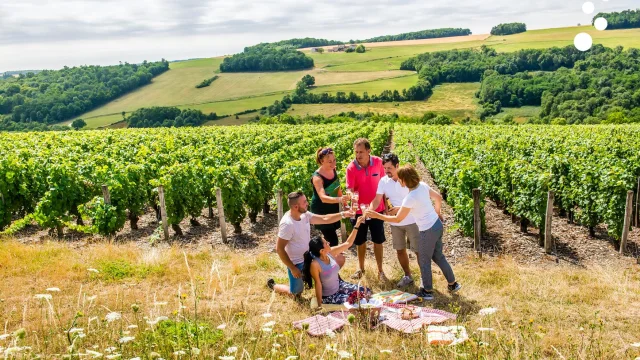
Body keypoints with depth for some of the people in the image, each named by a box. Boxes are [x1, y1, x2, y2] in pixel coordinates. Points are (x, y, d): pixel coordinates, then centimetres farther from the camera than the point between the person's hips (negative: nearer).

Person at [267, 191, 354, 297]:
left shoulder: (305, 215, -6)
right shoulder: (287, 224, -29)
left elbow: (324, 219, 2)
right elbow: (279, 249, -25)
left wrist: (343, 214, -10)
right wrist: (292, 268, -20)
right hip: (297, 262, -7)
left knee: (340, 260, 8)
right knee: (296, 293, 3)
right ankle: (273, 285, 30)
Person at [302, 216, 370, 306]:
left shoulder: (330, 252, -11)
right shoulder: (315, 265, -30)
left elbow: (348, 243, -3)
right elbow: (318, 284, -23)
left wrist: (357, 226, -8)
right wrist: (320, 304, -15)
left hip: (339, 286, 7)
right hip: (328, 296, -7)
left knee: (365, 292, 4)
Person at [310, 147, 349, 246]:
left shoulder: (333, 170, -7)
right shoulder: (317, 177, -29)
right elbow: (323, 198, -43)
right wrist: (340, 199, -58)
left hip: (333, 207, 7)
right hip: (321, 210, -7)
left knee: (328, 236, 21)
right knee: (333, 240, -9)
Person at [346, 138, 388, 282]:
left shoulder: (378, 162, -12)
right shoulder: (351, 168, -17)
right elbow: (350, 190, -22)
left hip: (376, 209, 0)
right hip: (359, 210, 0)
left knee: (378, 241, 10)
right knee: (360, 241, 15)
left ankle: (380, 271, 24)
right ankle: (361, 268, 34)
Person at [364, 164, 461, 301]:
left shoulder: (410, 198, -26)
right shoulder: (423, 185, -5)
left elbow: (397, 219, -18)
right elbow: (438, 197, 9)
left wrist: (376, 215, -13)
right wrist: (437, 212, 26)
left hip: (428, 231, -8)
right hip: (437, 224, 8)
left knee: (424, 261, 11)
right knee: (438, 256, 24)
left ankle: (427, 291, 26)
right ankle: (453, 284, 37)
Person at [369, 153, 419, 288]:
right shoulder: (383, 181, -4)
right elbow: (377, 200, -6)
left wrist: (399, 209, -26)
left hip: (412, 221, -5)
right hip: (395, 223, 5)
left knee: (419, 250, 4)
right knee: (400, 250, 14)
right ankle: (407, 276, 32)